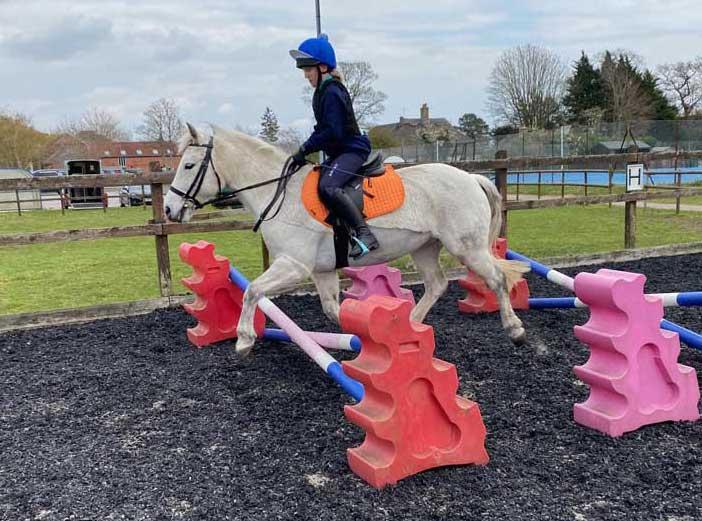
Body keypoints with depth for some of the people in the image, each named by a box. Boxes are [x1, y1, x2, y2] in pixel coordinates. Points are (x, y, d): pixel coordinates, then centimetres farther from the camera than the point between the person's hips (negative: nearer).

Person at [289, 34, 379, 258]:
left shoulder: (332, 92, -15)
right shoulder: (323, 91, 17)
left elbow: (333, 133, -23)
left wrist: (306, 149, -19)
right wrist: (305, 149, 6)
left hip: (352, 149, -11)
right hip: (338, 152, 11)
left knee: (327, 187, -33)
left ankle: (364, 234, -34)